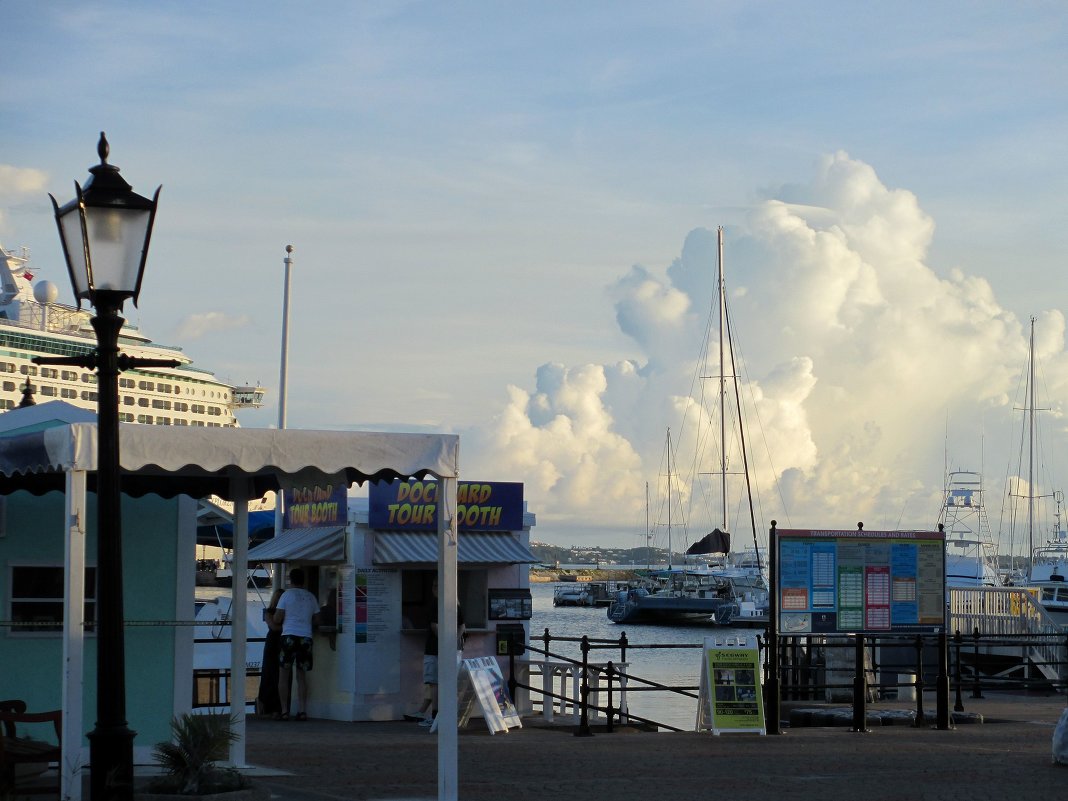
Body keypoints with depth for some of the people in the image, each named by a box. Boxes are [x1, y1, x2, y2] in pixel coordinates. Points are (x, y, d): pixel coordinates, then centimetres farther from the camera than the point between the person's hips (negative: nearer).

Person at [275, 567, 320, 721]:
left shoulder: (287, 594, -1)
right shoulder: (311, 597, 10)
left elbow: (277, 619, -3)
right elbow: (316, 621, 13)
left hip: (289, 636, -3)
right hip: (306, 638, 4)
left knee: (283, 675, 3)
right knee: (302, 676, 9)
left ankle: (284, 711, -2)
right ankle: (302, 711, 1)